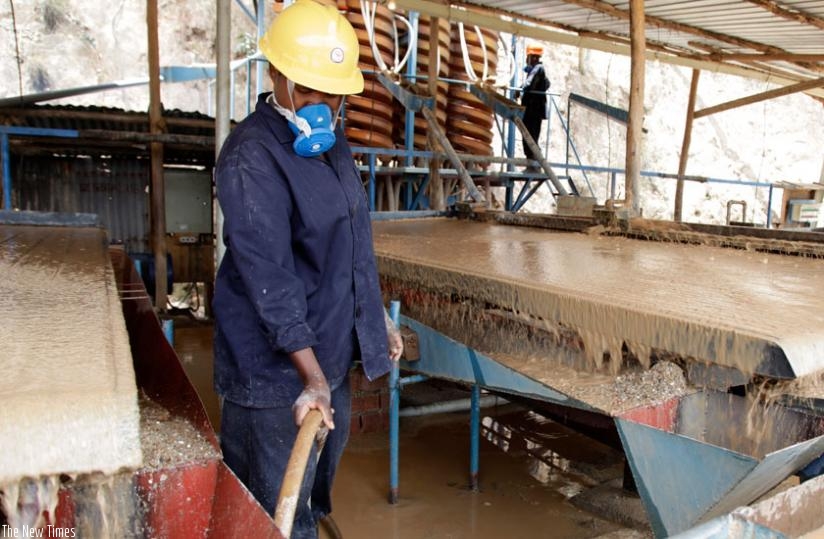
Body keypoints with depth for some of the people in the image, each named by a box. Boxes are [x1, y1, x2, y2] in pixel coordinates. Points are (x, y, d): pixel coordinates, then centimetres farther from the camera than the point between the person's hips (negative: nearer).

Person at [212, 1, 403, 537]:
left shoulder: (331, 140, 8)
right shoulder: (252, 158, -21)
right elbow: (268, 276, -26)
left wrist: (380, 318, 18)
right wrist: (311, 376, -28)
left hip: (330, 350, 9)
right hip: (277, 366, -8)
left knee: (319, 479, 26)